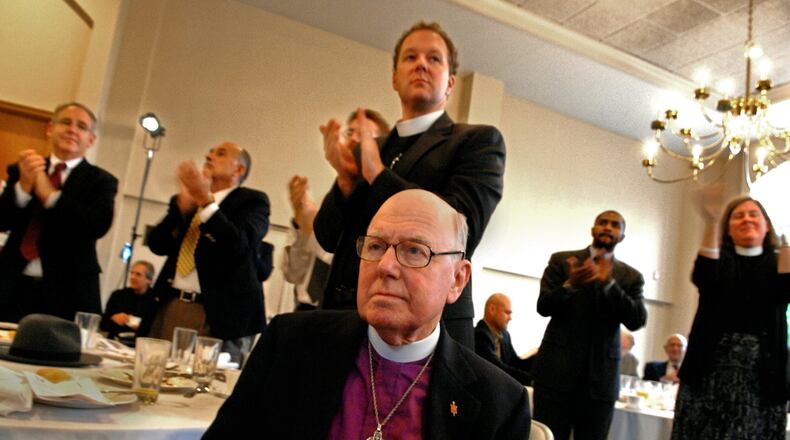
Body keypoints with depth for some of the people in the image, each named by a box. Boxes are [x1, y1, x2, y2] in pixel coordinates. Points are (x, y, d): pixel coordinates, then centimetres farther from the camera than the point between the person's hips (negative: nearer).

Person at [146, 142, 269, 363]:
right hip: (171, 307, 5)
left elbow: (240, 245, -16)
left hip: (219, 314, -5)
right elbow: (156, 245, 6)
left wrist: (206, 200, -23)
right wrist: (182, 205, -9)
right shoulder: (184, 200, 17)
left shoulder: (252, 201, 1)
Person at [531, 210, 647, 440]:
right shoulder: (562, 261, 5)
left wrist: (609, 283, -16)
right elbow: (544, 307, -3)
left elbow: (637, 321, -3)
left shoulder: (631, 277, 10)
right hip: (557, 369, -2)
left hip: (601, 376, 2)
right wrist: (570, 285, -22)